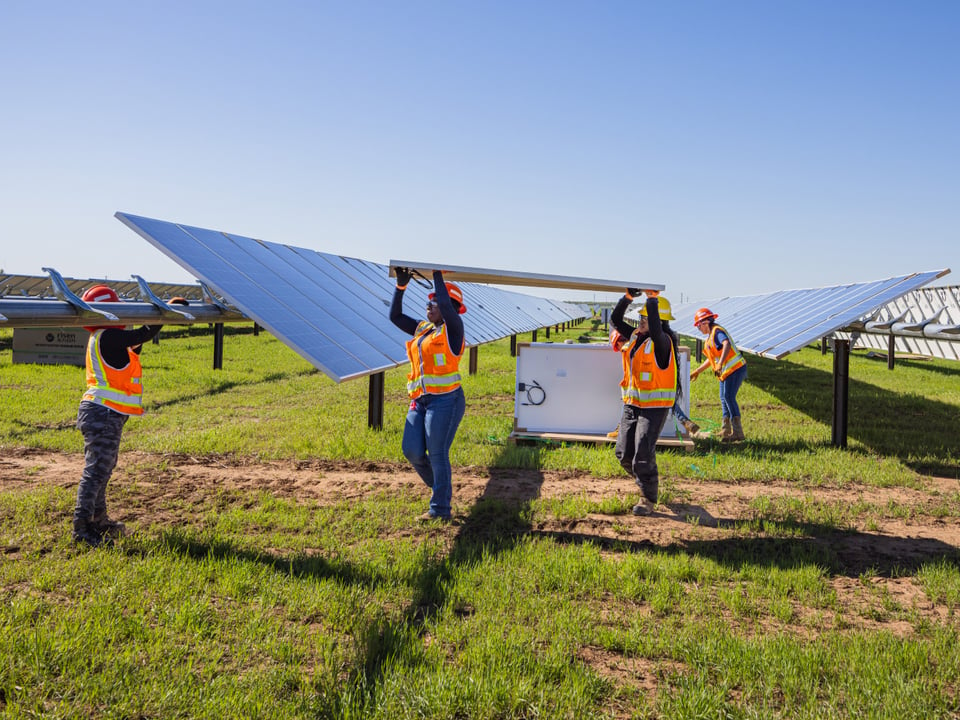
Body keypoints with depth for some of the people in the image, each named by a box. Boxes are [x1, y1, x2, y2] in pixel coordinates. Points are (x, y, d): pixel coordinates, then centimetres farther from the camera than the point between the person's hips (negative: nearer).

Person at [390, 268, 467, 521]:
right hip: (420, 401, 7)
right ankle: (439, 486, 24)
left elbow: (445, 304, -21)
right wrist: (401, 285, 13)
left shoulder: (452, 328, -3)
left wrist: (437, 275, -8)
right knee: (412, 451, 0)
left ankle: (440, 508, 7)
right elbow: (395, 316, 21)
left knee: (437, 454, -4)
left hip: (445, 400, -7)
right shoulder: (422, 329, 18)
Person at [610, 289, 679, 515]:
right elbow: (615, 320, 8)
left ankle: (648, 499, 10)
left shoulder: (662, 342, -15)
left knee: (643, 455, -8)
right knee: (624, 453, 8)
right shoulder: (635, 335, 7)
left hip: (655, 405, -8)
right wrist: (628, 297, -3)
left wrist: (652, 298, -25)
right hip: (631, 403, 8)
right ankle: (648, 484, 32)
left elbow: (655, 330, -35)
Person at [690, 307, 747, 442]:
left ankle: (737, 432, -19)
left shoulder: (717, 332, -12)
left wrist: (720, 364, -44)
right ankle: (726, 431, 20)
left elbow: (727, 345, -33)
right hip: (727, 371, 11)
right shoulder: (711, 336, 19)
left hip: (735, 369, -11)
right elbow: (712, 358, 29)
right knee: (724, 398, 12)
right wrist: (697, 371, 34)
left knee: (728, 397, -17)